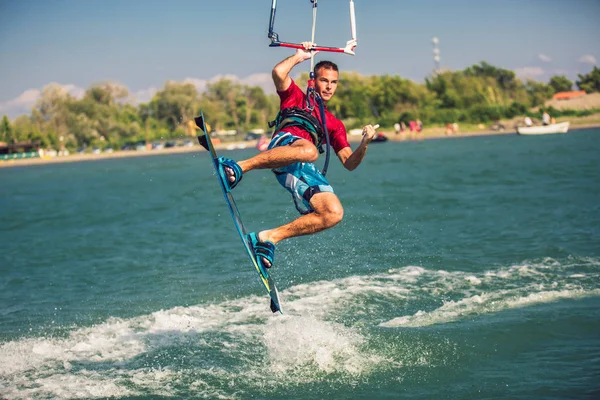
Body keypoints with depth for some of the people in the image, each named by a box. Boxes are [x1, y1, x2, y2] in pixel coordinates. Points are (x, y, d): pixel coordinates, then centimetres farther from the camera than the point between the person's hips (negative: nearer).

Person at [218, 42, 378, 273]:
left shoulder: (334, 125, 36)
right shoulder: (295, 96, 27)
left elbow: (349, 163, 22)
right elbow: (278, 73, 4)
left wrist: (364, 144, 4)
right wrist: (300, 56, 16)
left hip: (304, 173, 4)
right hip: (284, 145, -4)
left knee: (334, 214, -20)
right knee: (308, 150, -42)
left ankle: (268, 238, -14)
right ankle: (238, 168, -42)